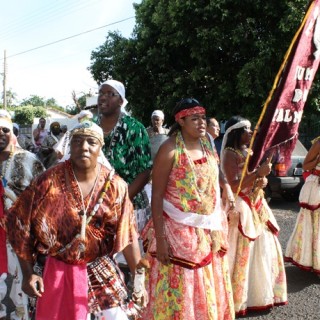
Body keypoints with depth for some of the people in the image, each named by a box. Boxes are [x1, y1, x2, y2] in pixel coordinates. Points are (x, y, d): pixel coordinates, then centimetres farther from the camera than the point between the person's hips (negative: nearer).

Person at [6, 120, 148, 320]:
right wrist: (28, 273, -6)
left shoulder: (115, 186, -7)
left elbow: (127, 235, -5)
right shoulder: (49, 182, -11)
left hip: (102, 272, 1)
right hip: (58, 273, -1)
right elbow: (20, 223, -6)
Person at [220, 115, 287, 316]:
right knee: (241, 254, -3)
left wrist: (262, 181, -4)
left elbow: (260, 180, 19)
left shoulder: (251, 152, 14)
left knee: (265, 248, 11)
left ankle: (260, 294, 27)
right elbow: (234, 185, -22)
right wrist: (258, 173, -26)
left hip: (257, 205, 9)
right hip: (240, 208, -9)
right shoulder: (229, 154, -12)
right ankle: (236, 300, 10)